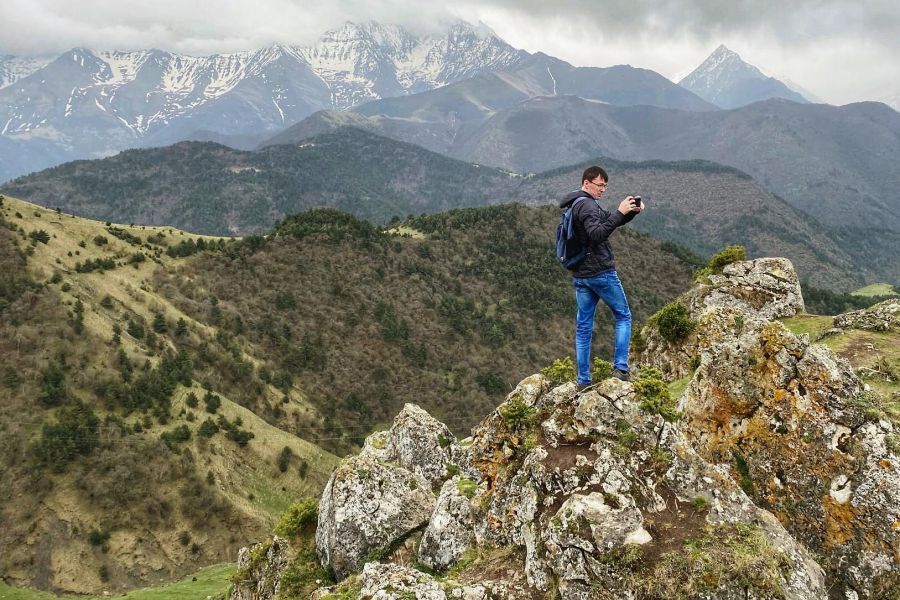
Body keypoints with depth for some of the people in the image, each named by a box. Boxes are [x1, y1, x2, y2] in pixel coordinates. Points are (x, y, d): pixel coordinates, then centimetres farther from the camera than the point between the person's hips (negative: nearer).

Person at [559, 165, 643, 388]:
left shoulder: (574, 206, 18)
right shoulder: (587, 205, -14)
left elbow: (607, 222, 20)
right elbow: (597, 234, -28)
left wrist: (632, 211, 5)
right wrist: (619, 213, -27)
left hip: (580, 276, 9)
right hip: (601, 272, -9)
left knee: (583, 326, 8)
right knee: (623, 316, 7)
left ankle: (583, 380, 11)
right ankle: (620, 368, 0)